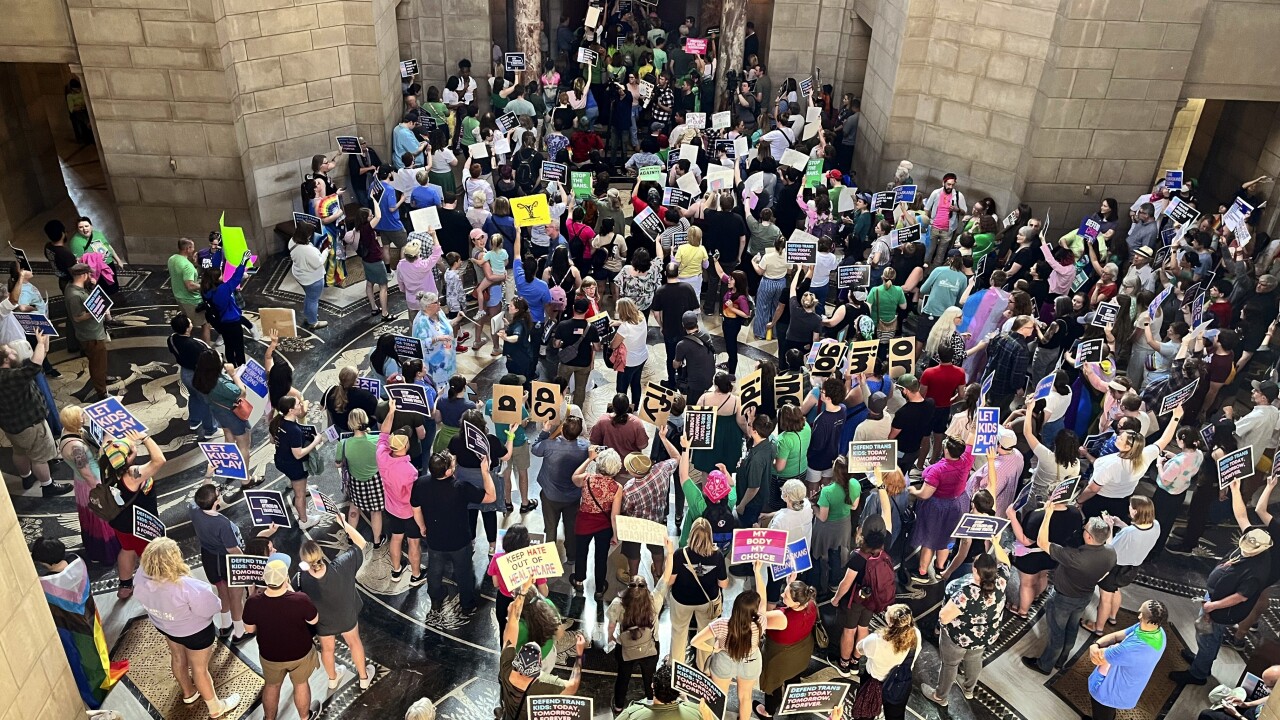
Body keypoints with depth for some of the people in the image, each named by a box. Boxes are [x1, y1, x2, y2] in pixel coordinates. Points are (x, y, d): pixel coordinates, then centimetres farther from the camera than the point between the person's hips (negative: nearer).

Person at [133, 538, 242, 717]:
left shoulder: (141, 576, -27)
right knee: (199, 668, 18)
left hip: (164, 626, 6)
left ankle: (189, 693, 60)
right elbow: (210, 608, -30)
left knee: (178, 658, 33)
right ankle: (215, 708, 43)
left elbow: (148, 603, -5)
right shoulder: (185, 587, -45)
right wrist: (205, 592, -12)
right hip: (194, 631, -5)